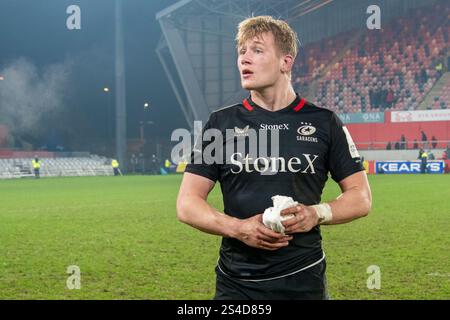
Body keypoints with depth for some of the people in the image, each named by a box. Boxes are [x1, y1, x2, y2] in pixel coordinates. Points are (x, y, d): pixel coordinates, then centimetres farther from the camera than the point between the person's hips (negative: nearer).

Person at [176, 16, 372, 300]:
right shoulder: (221, 123, 4)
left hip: (304, 280, 0)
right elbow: (187, 204, 1)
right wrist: (239, 228, -15)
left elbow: (361, 197, 5)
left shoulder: (324, 122, 3)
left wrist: (317, 213, -13)